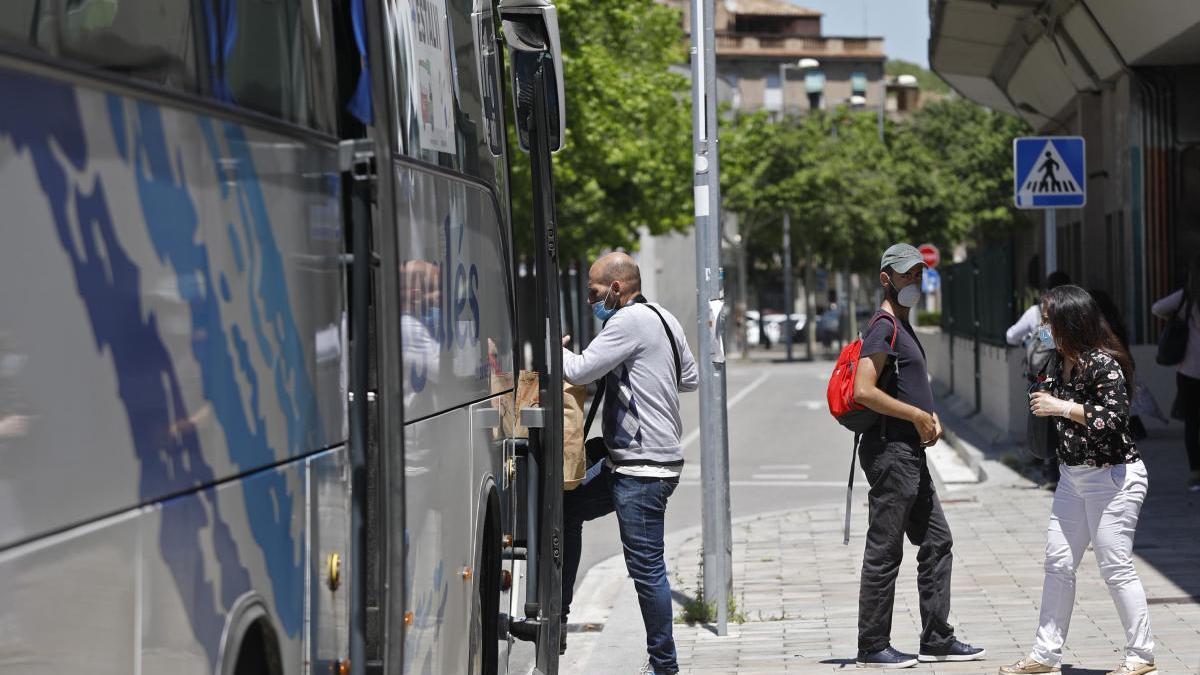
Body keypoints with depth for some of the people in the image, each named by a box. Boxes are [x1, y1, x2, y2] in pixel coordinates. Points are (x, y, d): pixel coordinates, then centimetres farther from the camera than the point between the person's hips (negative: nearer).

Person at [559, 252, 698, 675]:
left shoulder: (630, 321, -15)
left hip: (644, 468, -11)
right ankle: (556, 615, 25)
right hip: (627, 462, 11)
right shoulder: (664, 319, 15)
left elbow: (580, 371, -19)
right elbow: (690, 378, 24)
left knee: (646, 567, -6)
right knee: (565, 508, 19)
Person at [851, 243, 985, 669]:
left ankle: (936, 640, 18)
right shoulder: (884, 327, -13)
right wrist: (917, 416, -16)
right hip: (890, 452, -10)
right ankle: (873, 648, 1)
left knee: (936, 542, 12)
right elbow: (863, 391, -23)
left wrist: (929, 416, 10)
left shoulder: (902, 327, 19)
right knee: (884, 552, -5)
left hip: (911, 453, 10)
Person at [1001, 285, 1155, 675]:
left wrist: (1062, 408, -21)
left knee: (1116, 568, -3)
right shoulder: (1063, 364, 9)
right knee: (1058, 564, 9)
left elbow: (1115, 418, -25)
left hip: (1113, 478, -9)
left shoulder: (1103, 364, -18)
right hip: (1074, 478, 9)